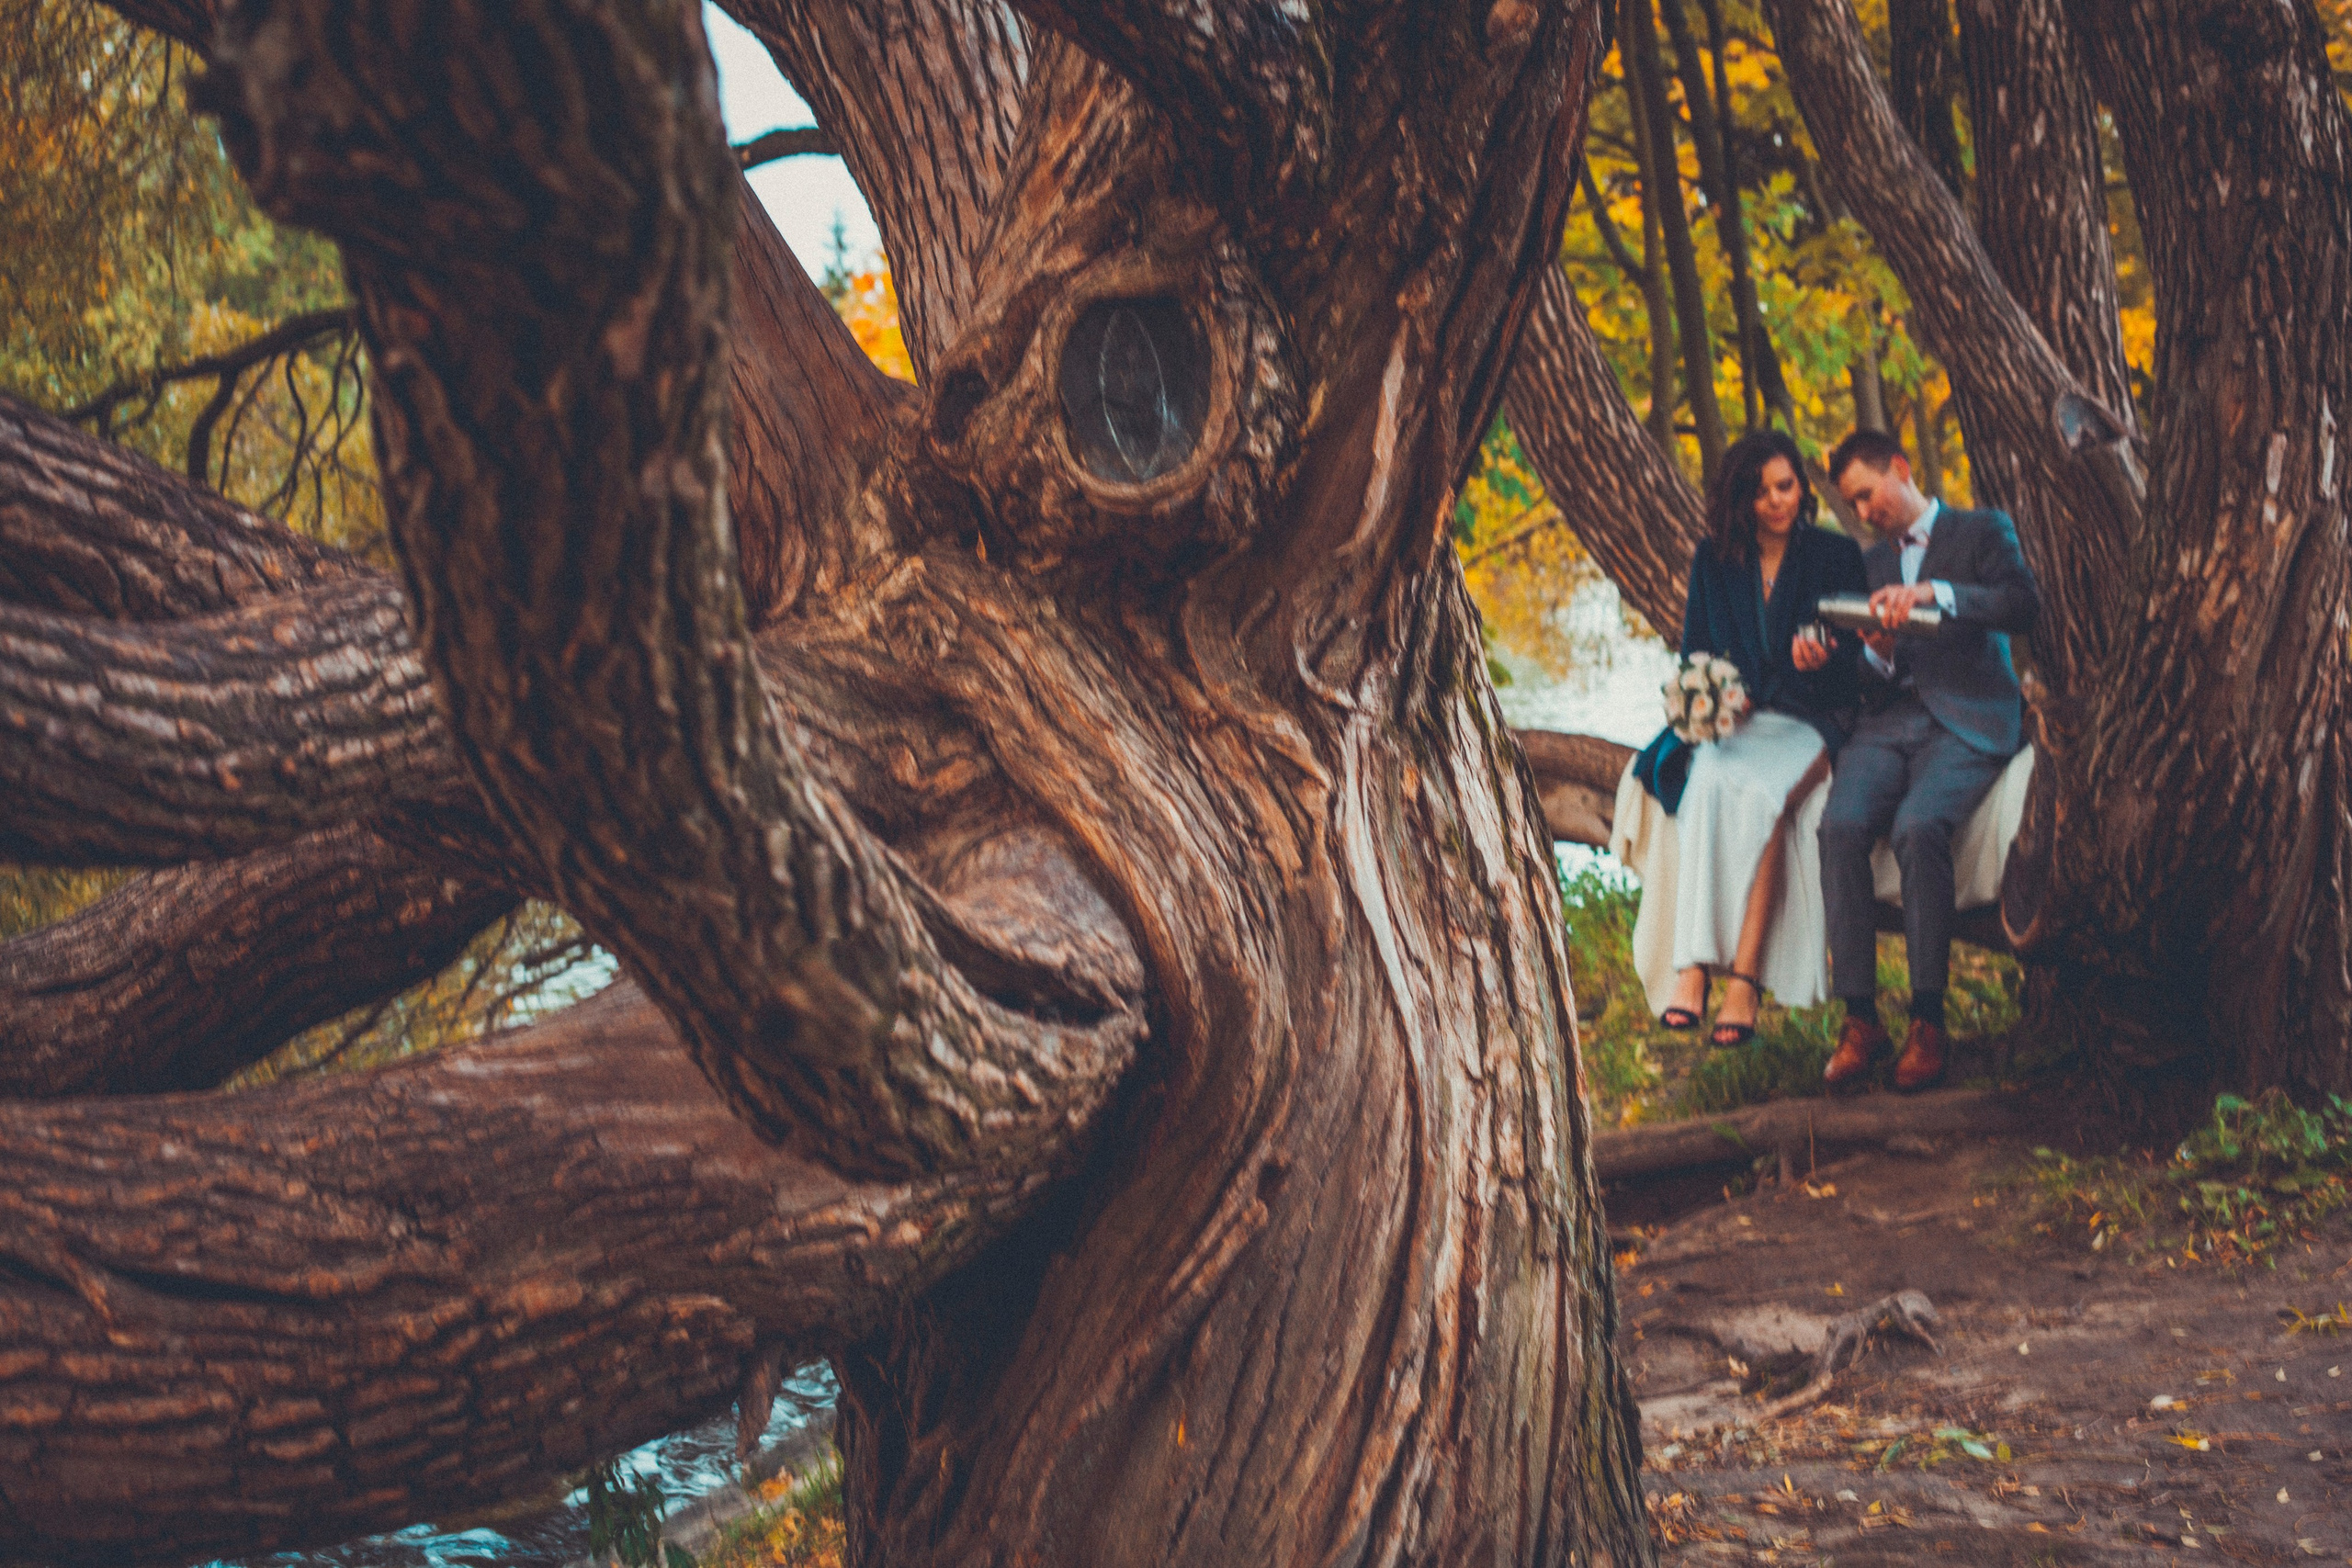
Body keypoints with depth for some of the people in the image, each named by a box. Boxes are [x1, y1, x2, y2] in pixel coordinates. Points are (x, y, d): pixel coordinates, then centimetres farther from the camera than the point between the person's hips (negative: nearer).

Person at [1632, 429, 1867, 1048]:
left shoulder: (1836, 556, 6)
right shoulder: (1713, 561, 12)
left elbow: (1854, 654, 2)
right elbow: (1693, 653, 15)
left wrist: (1822, 661, -22)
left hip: (1806, 719, -2)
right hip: (1728, 720, 2)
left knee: (1759, 795, -36)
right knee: (1709, 785, -35)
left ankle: (1744, 977, -40)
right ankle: (1691, 967, -42)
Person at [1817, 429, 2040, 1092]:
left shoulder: (1983, 532, 11)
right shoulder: (1872, 561, 27)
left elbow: (2024, 607, -9)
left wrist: (1934, 592, -21)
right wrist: (1877, 653, -2)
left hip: (1967, 720, -4)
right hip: (1890, 717, 4)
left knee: (1918, 826, -34)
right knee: (1840, 826, -27)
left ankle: (1928, 1019, -27)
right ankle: (1860, 1018, -25)